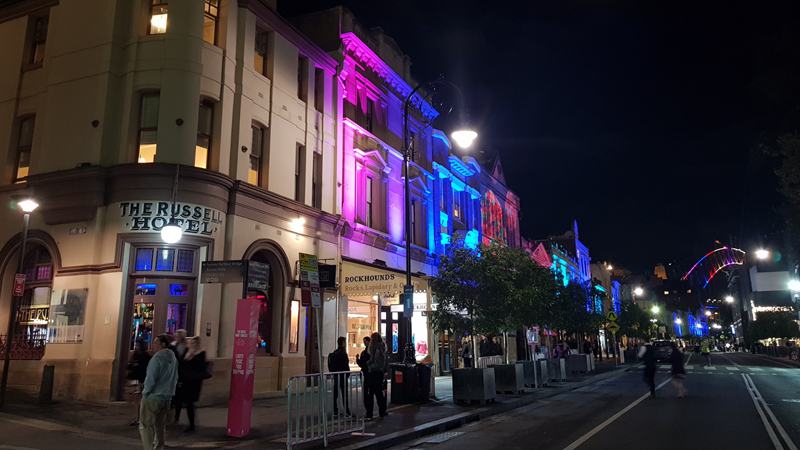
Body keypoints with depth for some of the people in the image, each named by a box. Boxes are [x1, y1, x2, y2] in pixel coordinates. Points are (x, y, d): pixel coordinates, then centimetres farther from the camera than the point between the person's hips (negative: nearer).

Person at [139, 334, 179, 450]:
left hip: (153, 397, -7)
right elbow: (175, 378, 13)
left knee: (145, 425, -1)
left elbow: (151, 378, -19)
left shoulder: (157, 358, -16)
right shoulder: (173, 358, 7)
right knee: (160, 426, 15)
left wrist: (146, 391, -5)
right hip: (167, 397, 7)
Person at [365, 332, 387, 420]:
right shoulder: (383, 347, 9)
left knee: (371, 392, -3)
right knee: (379, 391, 13)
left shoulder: (373, 346, -9)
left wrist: (367, 363, 6)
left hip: (373, 371, -6)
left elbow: (372, 359, -12)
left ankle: (369, 414, -3)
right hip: (381, 371, 6)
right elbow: (385, 359, 12)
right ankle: (382, 413, 15)